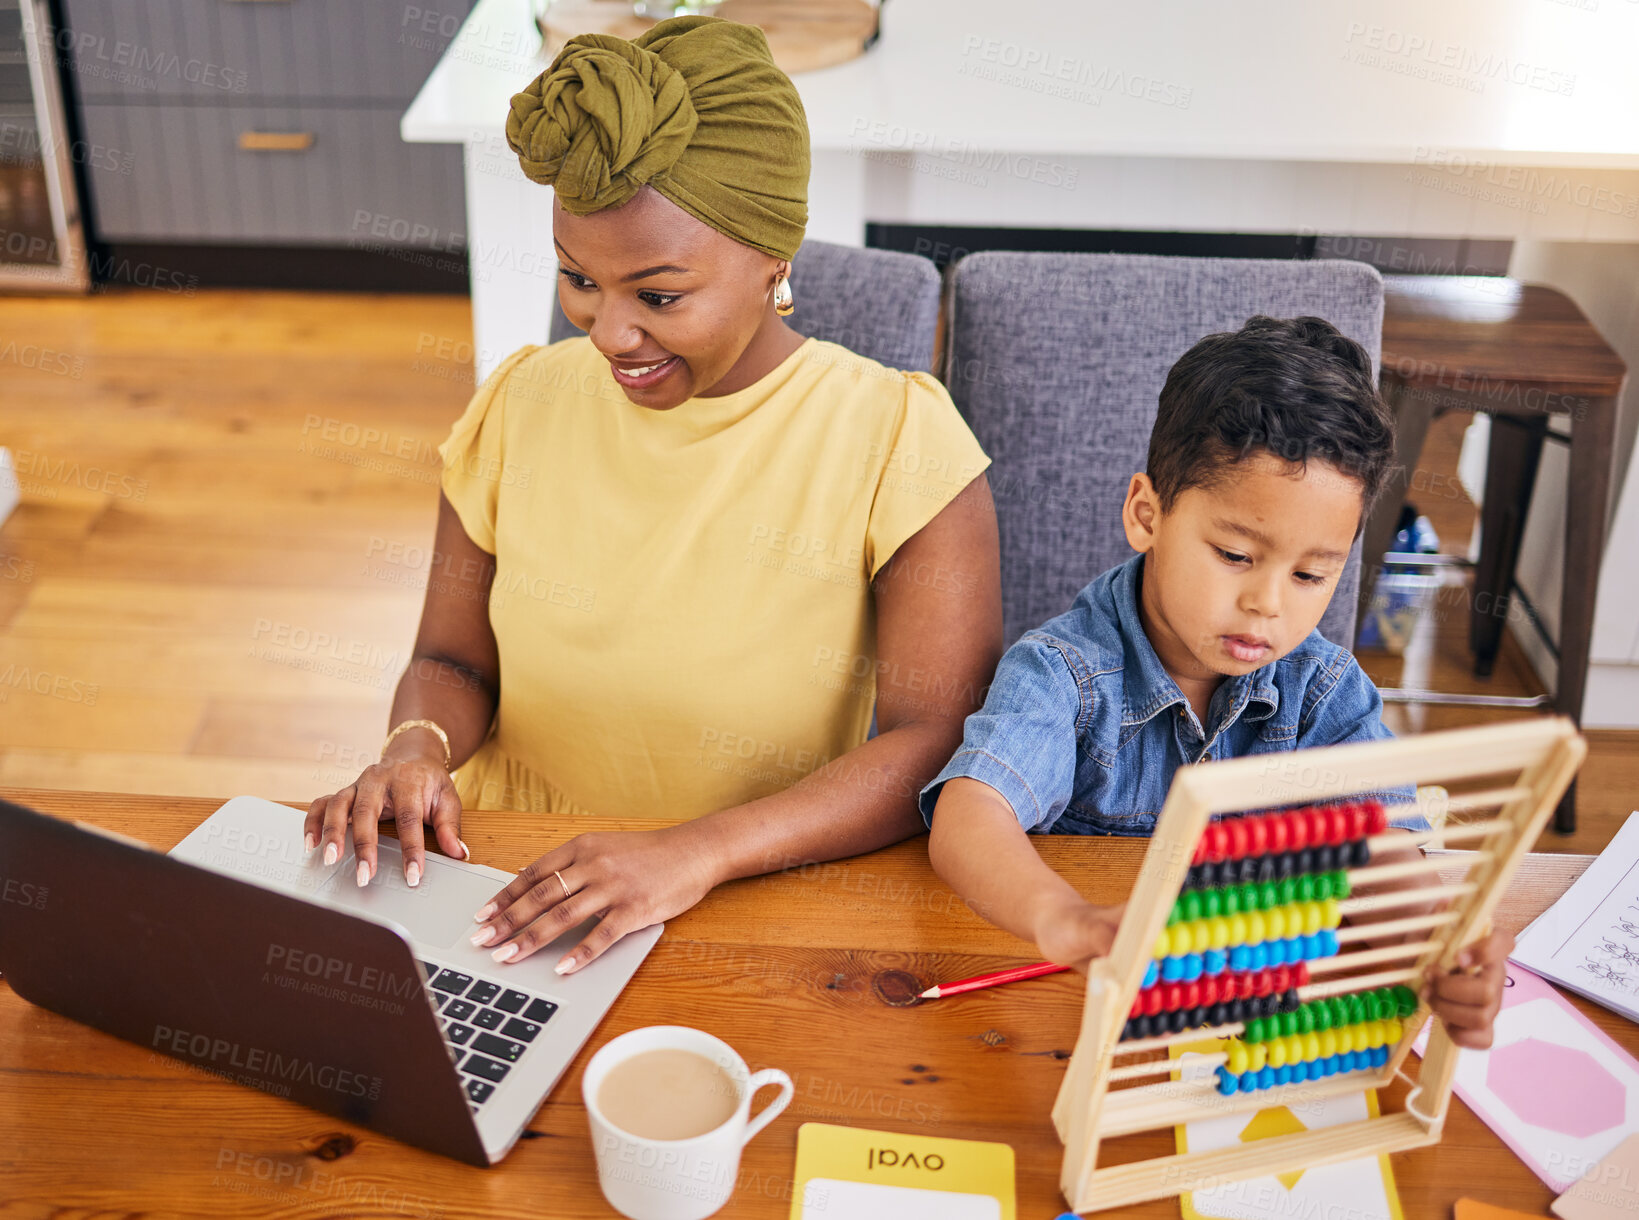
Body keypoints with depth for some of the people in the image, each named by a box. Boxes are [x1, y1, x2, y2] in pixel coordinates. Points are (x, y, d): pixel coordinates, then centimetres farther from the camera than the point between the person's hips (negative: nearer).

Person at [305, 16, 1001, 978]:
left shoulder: (899, 443, -11)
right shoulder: (523, 405, 2)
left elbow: (942, 742, -16)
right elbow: (454, 661, 11)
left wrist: (695, 853, -28)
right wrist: (418, 747, -13)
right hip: (509, 892, 5)